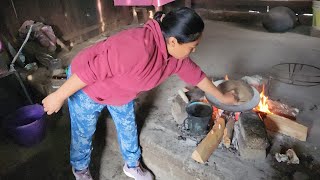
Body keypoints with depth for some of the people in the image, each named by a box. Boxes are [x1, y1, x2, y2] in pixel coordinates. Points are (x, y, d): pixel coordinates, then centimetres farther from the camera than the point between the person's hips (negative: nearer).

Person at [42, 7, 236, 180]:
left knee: (128, 127, 16)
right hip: (85, 87, -6)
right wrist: (59, 97, -22)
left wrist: (222, 97, 14)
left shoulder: (176, 56, -15)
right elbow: (89, 69, -35)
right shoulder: (138, 47, -42)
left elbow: (196, 74, 1)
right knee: (83, 133, 12)